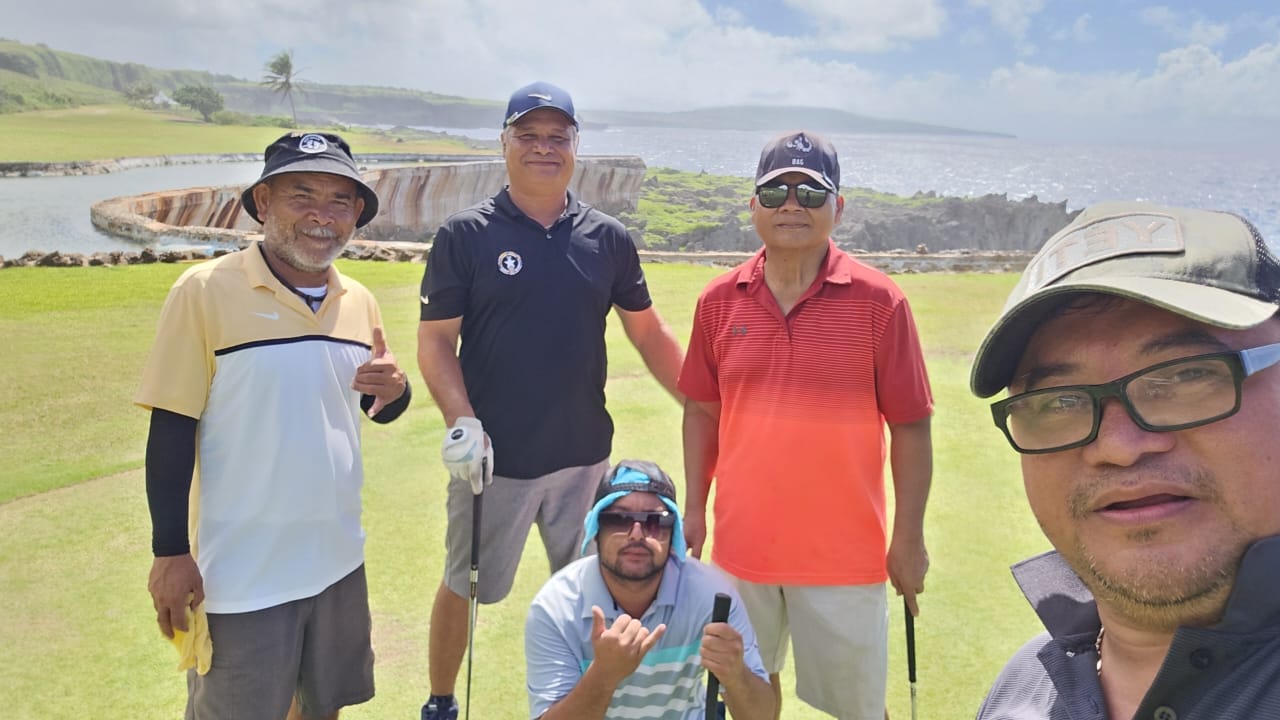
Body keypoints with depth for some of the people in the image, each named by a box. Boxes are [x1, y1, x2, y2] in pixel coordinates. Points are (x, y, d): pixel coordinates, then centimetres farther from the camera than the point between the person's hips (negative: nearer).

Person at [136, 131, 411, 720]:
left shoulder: (359, 301, 3)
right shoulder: (206, 290, -14)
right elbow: (173, 427, -11)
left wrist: (396, 390, -10)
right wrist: (170, 552, -11)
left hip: (338, 560, 5)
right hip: (242, 574, -5)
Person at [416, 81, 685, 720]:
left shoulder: (608, 238, 4)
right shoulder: (465, 235, -4)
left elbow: (647, 331, 9)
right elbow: (435, 338, -5)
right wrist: (462, 422, -19)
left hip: (584, 454, 3)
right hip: (495, 457, -2)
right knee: (462, 587, 13)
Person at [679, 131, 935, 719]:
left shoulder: (878, 302, -9)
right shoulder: (719, 300, -1)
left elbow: (910, 427, -6)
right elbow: (703, 411, 8)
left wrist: (909, 539, -6)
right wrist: (694, 508, 6)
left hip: (844, 554, -2)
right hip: (741, 546, 3)